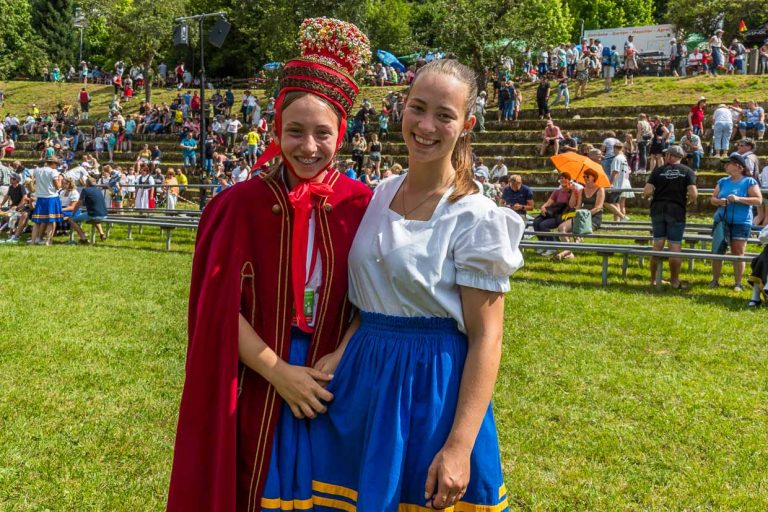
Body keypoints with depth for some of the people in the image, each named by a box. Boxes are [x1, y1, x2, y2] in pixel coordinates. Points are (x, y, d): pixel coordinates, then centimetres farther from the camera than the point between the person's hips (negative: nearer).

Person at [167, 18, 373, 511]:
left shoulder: (361, 206, -5)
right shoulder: (241, 204, -8)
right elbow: (222, 307, -10)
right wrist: (280, 372, -15)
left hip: (334, 389, 1)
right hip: (257, 390, -1)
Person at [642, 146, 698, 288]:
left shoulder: (658, 170, 2)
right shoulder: (688, 171, 0)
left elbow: (646, 192, -7)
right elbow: (693, 193, -11)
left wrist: (649, 196, 15)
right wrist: (691, 201, 10)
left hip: (657, 209, 2)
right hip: (677, 210, -2)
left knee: (657, 245, 9)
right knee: (675, 246, 3)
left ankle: (653, 279, 14)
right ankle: (674, 281, 6)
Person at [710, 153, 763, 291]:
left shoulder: (749, 182, -4)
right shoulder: (723, 181, 10)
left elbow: (758, 200, -11)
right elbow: (712, 199, 13)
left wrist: (739, 199, -21)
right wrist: (719, 201, -11)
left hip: (741, 223, -4)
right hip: (721, 222, 4)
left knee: (738, 254, -3)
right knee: (717, 252, 4)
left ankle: (738, 283, 7)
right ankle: (715, 280, 16)